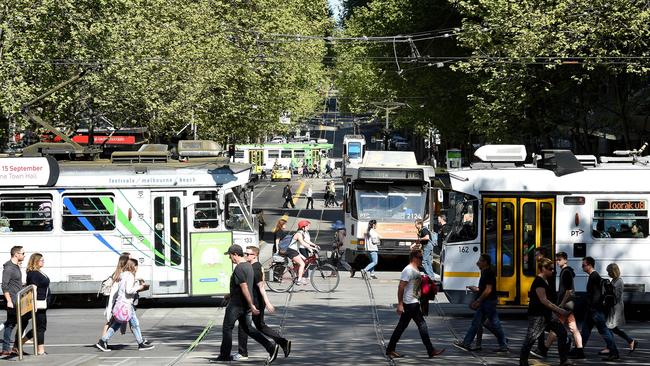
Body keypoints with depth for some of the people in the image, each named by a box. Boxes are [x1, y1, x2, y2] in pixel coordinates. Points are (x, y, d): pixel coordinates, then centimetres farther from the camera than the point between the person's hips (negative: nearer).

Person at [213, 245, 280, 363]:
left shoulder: (239, 269, -20)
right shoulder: (248, 265, 11)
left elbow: (244, 288, -25)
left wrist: (251, 305, -26)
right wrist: (231, 295, 34)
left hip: (236, 304, -9)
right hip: (245, 305, 9)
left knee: (227, 328, 4)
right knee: (247, 328, 13)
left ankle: (225, 355, 12)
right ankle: (271, 346, 1)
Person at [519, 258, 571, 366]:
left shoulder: (545, 281, 13)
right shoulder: (538, 282, -18)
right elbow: (543, 300, -23)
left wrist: (556, 309, 17)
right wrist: (559, 310, -23)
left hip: (547, 314, 10)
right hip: (537, 315, -10)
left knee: (562, 332, 5)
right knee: (531, 338, -4)